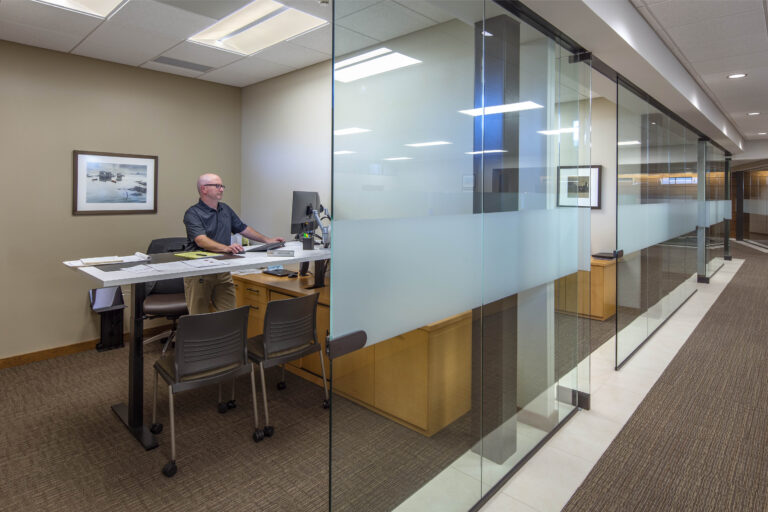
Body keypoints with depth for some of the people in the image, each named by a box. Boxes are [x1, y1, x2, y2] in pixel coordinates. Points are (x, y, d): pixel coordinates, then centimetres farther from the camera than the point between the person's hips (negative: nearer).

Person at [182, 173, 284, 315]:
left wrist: (267, 240, 15)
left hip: (223, 271, 6)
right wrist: (226, 248, -41)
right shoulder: (193, 213, -9)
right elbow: (201, 240, -25)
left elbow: (243, 228, 23)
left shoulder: (225, 209, 15)